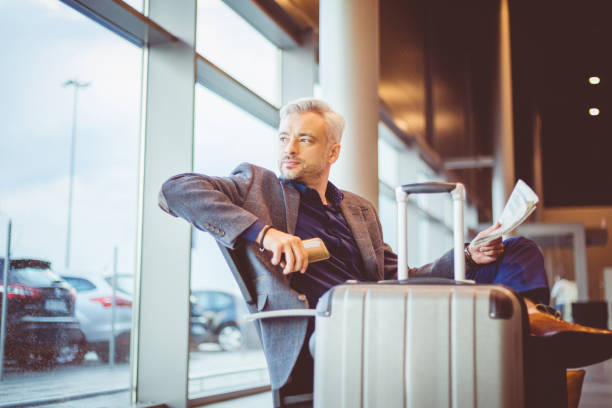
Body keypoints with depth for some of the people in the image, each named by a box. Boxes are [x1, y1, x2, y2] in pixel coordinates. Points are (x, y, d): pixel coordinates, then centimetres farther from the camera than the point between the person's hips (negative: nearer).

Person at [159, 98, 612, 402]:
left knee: (518, 251, -6)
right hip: (318, 333, -5)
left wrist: (469, 257, 6)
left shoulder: (360, 209, 29)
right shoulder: (257, 185, 16)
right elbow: (175, 189, 1)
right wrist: (263, 231, -12)